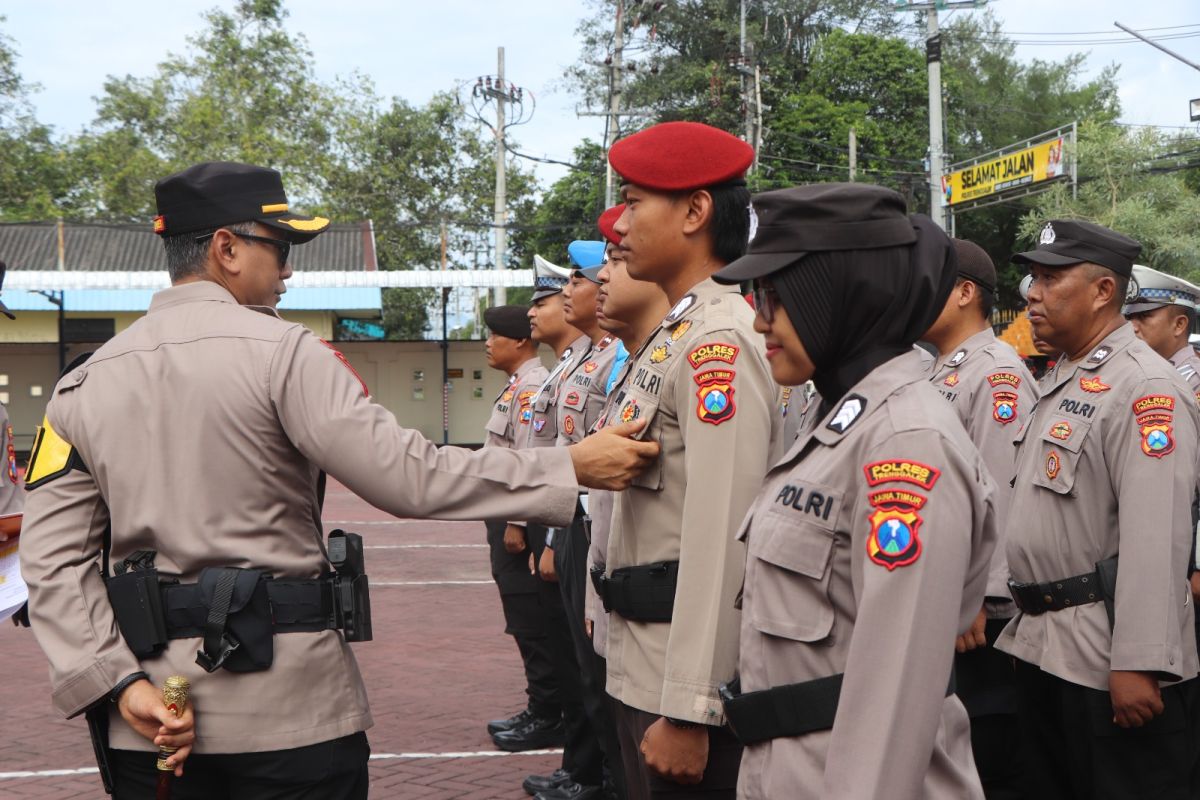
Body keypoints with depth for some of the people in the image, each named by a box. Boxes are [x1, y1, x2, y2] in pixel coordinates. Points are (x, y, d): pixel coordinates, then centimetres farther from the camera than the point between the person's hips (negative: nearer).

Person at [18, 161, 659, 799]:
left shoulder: (84, 385, 5)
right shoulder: (282, 352, -10)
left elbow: (52, 560, 0)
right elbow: (410, 478, -15)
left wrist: (120, 682, -4)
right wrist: (571, 468, -9)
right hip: (290, 712, -4)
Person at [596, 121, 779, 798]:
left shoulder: (718, 342, -17)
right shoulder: (676, 335, 13)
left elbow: (722, 540, -24)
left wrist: (688, 712, -24)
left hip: (684, 681, -9)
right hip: (643, 667, 10)